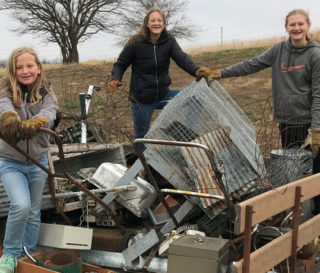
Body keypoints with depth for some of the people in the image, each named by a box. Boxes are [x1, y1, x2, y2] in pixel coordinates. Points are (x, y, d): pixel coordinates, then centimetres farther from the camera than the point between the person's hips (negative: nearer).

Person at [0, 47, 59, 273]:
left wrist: (32, 124, -50)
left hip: (38, 163, 2)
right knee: (21, 206, -21)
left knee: (33, 214, 11)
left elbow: (49, 114, -27)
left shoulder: (47, 95, -4)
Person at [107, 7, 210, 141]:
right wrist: (115, 79, -26)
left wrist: (196, 70, -42)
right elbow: (121, 64, -4)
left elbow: (181, 57, -23)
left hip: (163, 94, 3)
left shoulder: (169, 41, -6)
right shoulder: (135, 42, -12)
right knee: (141, 138, 6)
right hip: (142, 99, -2)